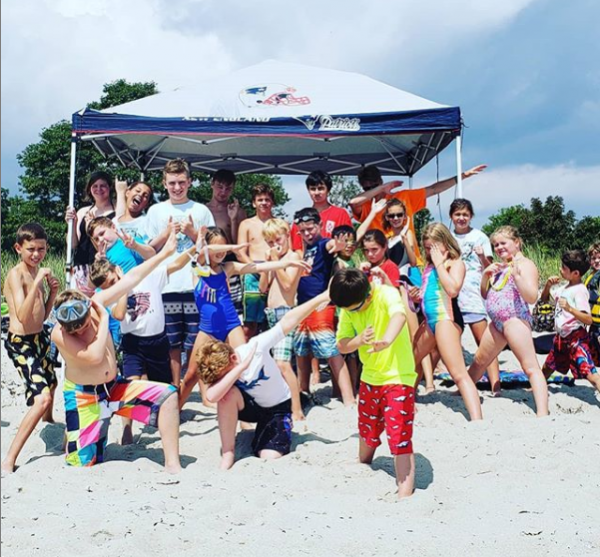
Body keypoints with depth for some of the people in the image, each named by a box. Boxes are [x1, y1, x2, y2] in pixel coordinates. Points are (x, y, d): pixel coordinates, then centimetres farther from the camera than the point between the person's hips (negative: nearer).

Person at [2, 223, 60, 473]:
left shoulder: (38, 272, 8)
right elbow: (24, 316, -28)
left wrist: (53, 292, -3)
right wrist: (37, 283, -32)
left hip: (39, 338, 9)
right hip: (20, 342, -9)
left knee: (50, 384, 30)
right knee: (42, 398, -21)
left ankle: (48, 420, 64)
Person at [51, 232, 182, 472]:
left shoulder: (95, 303, -9)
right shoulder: (59, 334, -22)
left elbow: (131, 279, -6)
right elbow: (94, 356, -33)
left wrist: (165, 253, -5)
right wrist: (104, 320, -23)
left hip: (114, 387, 5)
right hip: (83, 397, -5)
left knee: (167, 394, -14)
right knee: (83, 463, -6)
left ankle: (172, 464, -12)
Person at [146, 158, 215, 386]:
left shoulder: (201, 211, 7)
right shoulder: (156, 211, 9)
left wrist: (192, 233, -8)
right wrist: (166, 233, -6)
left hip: (196, 285, -1)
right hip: (166, 286, 1)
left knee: (195, 343, 3)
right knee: (172, 343, 5)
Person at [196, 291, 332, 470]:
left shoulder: (256, 347, -29)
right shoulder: (219, 370, -23)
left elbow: (288, 321, -30)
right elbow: (211, 397, -45)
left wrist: (322, 297, -32)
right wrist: (241, 368, -51)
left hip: (277, 408, -1)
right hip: (250, 406, 2)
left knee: (270, 458, -21)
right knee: (227, 394, -33)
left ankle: (263, 432, 13)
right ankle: (228, 454, -22)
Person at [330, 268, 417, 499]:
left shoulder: (386, 294, -22)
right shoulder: (348, 309, -4)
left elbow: (399, 315, -43)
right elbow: (342, 346, -4)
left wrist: (387, 340, -64)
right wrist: (358, 340, -27)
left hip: (398, 378, -6)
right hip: (369, 378, 7)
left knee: (400, 438, -10)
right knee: (367, 430, 23)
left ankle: (405, 494, -6)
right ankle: (363, 468, 50)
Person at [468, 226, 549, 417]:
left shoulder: (525, 264, -7)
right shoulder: (500, 266, 17)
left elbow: (532, 297, -17)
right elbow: (485, 295, 20)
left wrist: (517, 275, -28)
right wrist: (485, 275, 3)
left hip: (515, 320, -9)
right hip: (497, 322, 9)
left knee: (531, 367, -15)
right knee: (479, 362, 23)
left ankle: (542, 414, -22)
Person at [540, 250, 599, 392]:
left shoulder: (579, 290, -16)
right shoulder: (564, 288, 9)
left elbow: (588, 320, -23)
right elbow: (544, 299, 22)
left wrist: (569, 308, -37)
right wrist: (548, 285, 3)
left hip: (576, 337, -9)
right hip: (561, 337, 9)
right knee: (548, 367, 27)